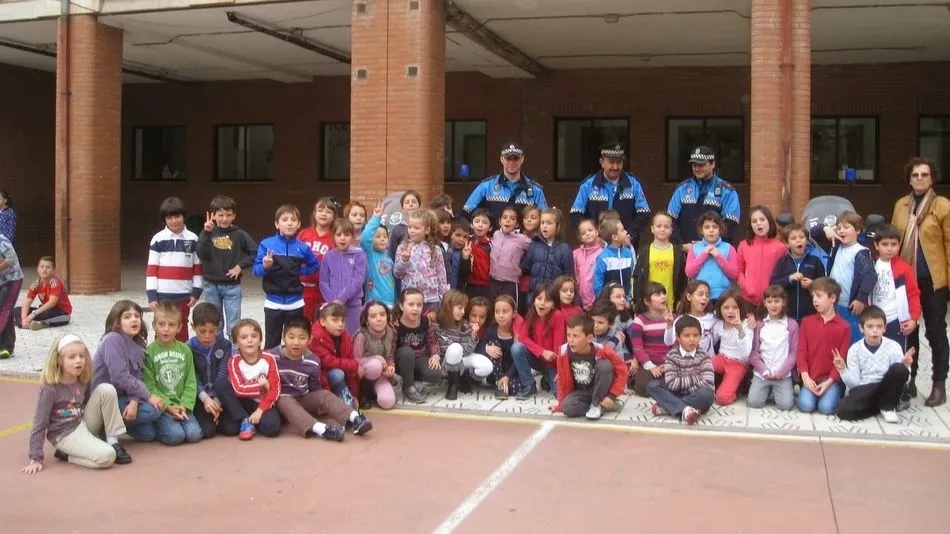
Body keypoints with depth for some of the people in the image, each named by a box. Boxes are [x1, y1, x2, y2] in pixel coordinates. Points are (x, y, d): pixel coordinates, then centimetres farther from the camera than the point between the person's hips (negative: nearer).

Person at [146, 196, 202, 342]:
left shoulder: (192, 239, 4)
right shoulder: (158, 239, 0)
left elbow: (198, 268, 7)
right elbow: (151, 269, -1)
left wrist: (196, 292, 1)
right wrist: (151, 296, -7)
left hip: (184, 294, 1)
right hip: (162, 294, -1)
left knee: (181, 329, 9)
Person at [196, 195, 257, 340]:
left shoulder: (239, 234, -2)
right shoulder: (207, 233, -1)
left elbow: (255, 252, 0)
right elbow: (202, 255, -14)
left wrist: (241, 266, -9)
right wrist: (207, 233, -23)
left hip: (232, 286, -1)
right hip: (211, 285, 1)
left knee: (234, 326, 1)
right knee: (214, 325, 12)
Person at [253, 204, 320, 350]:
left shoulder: (302, 247, -1)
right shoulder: (266, 244, -6)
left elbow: (315, 266, 13)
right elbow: (256, 270, -7)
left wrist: (299, 271, 0)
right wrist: (265, 266, -27)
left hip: (295, 303, 2)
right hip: (273, 302, -2)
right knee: (272, 342, 7)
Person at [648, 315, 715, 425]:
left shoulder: (703, 356, -5)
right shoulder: (672, 355, -5)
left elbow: (707, 383, -18)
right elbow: (671, 383, -16)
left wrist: (682, 385, -16)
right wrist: (695, 379, -12)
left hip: (696, 397, -1)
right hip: (677, 396, 1)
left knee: (707, 393, -34)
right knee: (652, 385, -20)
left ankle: (666, 407, -27)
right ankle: (685, 409, -35)